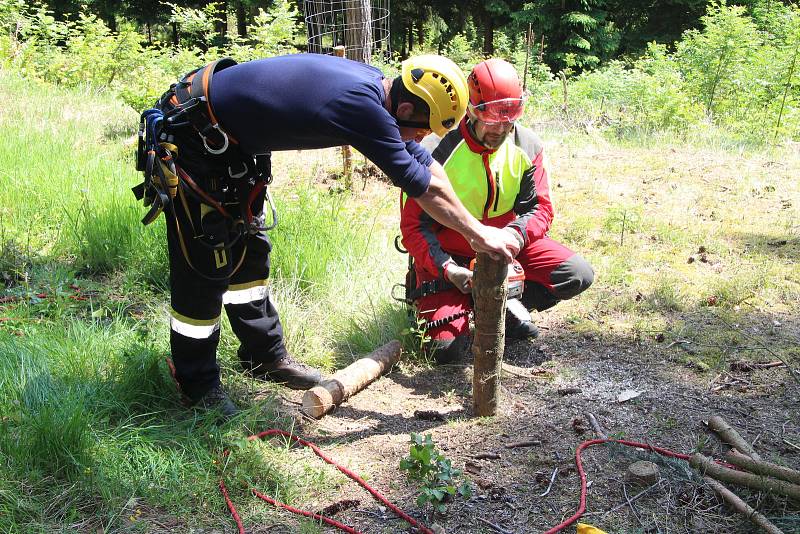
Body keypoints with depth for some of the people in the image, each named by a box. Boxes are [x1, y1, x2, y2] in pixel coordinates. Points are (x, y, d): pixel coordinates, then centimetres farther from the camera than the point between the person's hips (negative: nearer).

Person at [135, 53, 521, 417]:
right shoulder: (361, 105, -32)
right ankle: (196, 383, 15)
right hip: (190, 138, -10)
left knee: (250, 250, 16)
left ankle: (265, 355, 30)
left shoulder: (373, 86, -3)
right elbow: (424, 186, -24)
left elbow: (424, 164, 5)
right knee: (204, 265, -2)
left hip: (232, 141, 10)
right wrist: (479, 234, -12)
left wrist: (474, 231, 8)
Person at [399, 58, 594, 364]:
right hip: (448, 255, -4)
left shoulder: (527, 147, -8)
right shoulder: (435, 152, -21)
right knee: (446, 347, -21)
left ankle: (503, 302, 2)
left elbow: (540, 208, -5)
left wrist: (514, 235, -28)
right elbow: (414, 227, -17)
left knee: (578, 275, -13)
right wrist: (448, 269, -31)